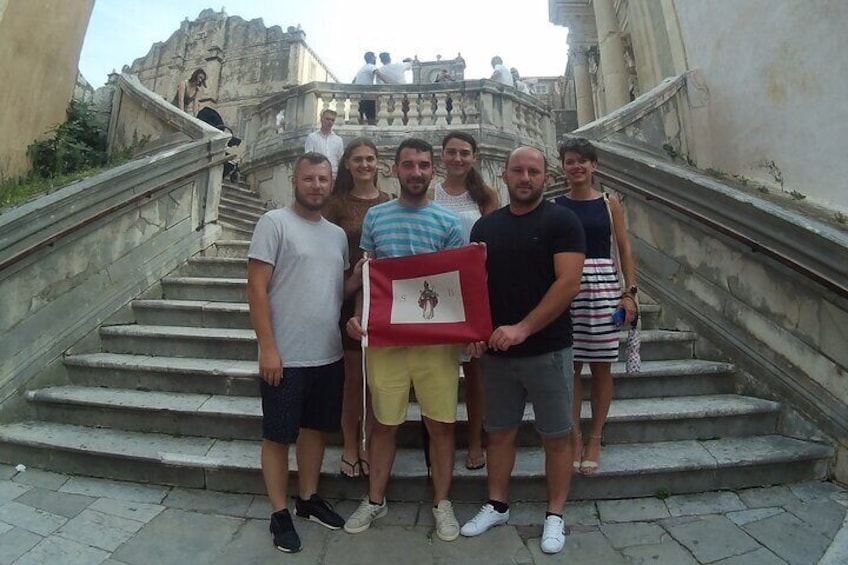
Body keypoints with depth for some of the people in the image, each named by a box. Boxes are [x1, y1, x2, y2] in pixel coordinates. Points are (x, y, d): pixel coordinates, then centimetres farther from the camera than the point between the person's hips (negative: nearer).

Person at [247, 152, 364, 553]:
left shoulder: (337, 234, 10)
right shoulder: (274, 222, -8)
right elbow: (256, 288, -12)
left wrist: (358, 278, -7)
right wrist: (267, 348, -17)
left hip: (328, 355, 6)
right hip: (285, 357, -6)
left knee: (316, 428, 18)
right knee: (278, 436, 9)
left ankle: (308, 499, 37)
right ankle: (279, 513, 27)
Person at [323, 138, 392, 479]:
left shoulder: (390, 204, 5)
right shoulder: (337, 204, 0)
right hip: (349, 297, -1)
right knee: (353, 377, 9)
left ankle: (370, 445, 28)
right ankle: (350, 447, 28)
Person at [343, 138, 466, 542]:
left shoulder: (448, 222, 3)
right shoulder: (375, 216, 7)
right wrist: (357, 315, -6)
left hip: (437, 338, 0)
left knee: (441, 424, 9)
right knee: (385, 423, 13)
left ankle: (442, 503, 31)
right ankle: (375, 500, 35)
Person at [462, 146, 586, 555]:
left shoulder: (561, 221, -4)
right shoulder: (486, 226, 9)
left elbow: (568, 283, -14)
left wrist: (523, 328, -20)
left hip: (547, 349, -3)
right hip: (497, 349, 4)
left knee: (556, 435, 9)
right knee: (500, 430, 15)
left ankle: (555, 515, 27)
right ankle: (496, 505, 32)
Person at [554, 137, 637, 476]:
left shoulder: (610, 203, 7)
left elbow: (624, 249, 7)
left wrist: (630, 292, -1)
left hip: (603, 287, 1)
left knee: (601, 366, 6)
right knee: (570, 365, 3)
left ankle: (594, 440, 21)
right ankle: (575, 437, 20)